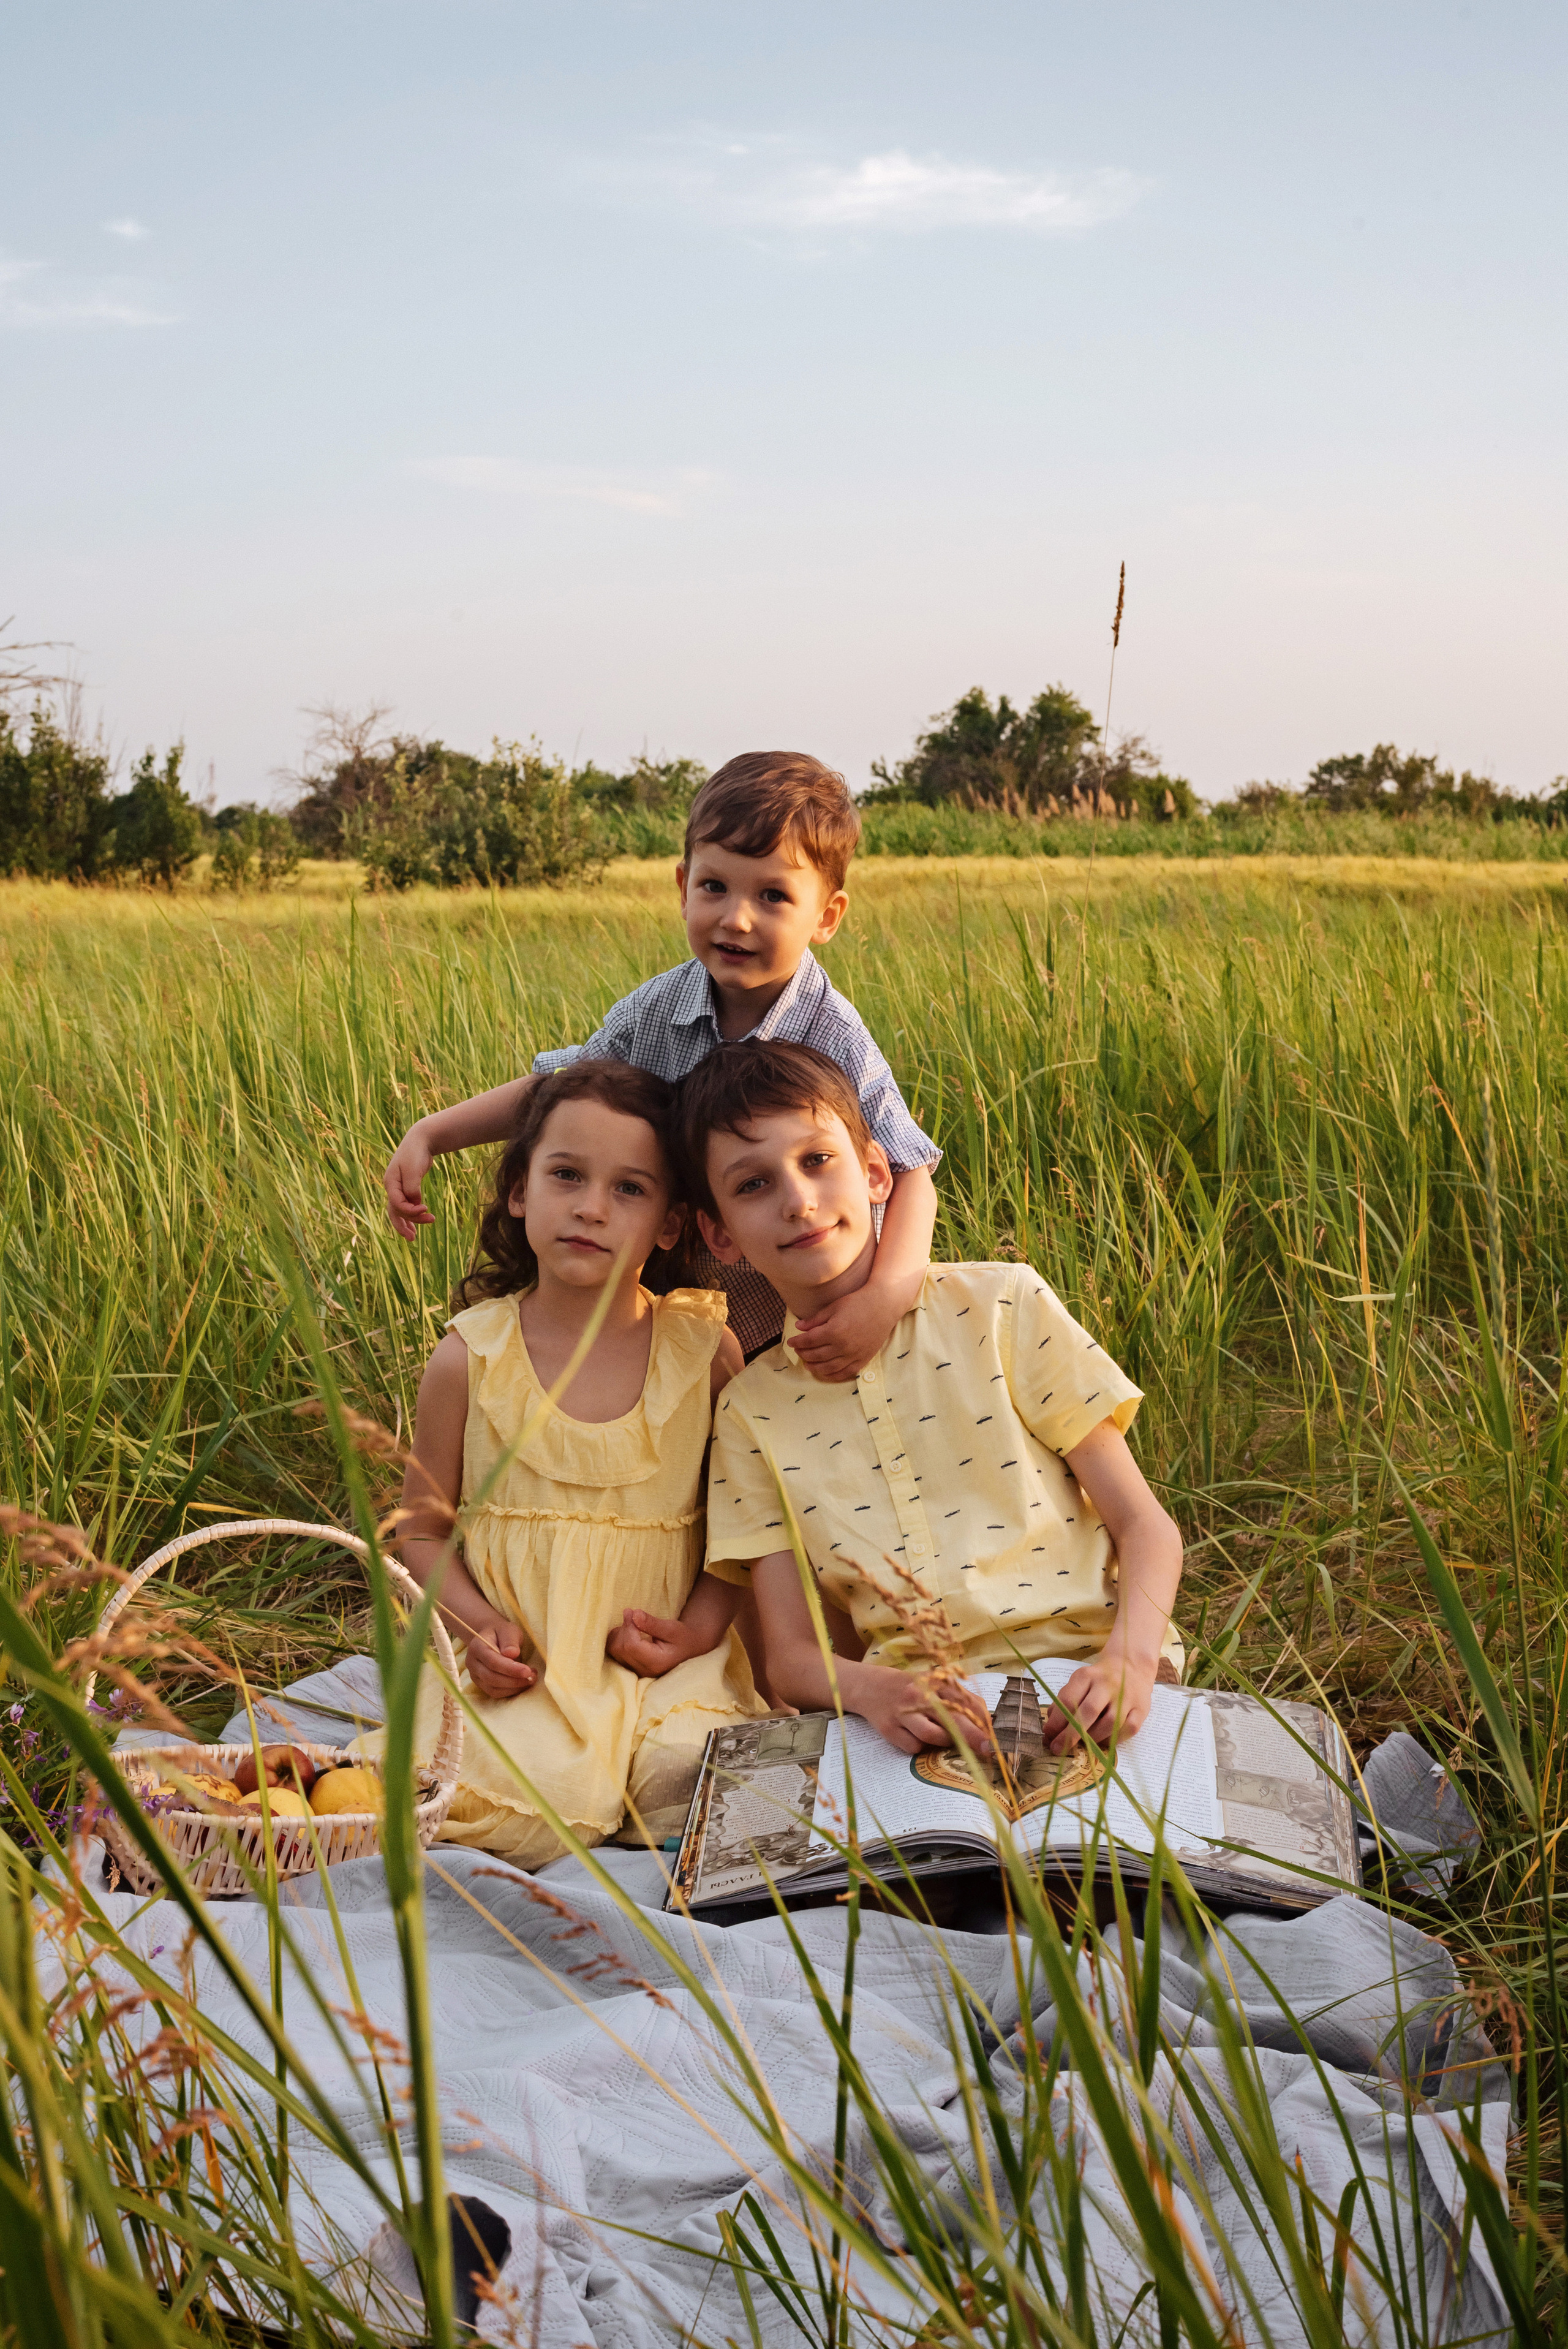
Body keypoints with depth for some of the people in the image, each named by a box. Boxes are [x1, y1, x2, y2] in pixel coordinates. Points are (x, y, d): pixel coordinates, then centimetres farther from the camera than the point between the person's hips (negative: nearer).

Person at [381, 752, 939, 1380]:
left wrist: (886, 1295, -38)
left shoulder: (835, 1042, -20)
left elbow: (910, 1179, -20)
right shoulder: (656, 1010, -7)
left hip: (806, 1332, -3)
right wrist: (431, 1134, -1)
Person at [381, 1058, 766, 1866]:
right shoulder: (470, 1358, -4)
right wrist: (479, 1623, -11)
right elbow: (423, 1529, 6)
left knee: (693, 1783, -27)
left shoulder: (705, 1350, -2)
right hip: (518, 1665, -1)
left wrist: (701, 1625, -9)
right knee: (531, 1816, -27)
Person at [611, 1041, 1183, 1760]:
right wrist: (869, 1689, -15)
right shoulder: (751, 1413, 15)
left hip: (1082, 1685, -2)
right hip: (920, 1720, 2)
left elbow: (1142, 1523, 9)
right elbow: (791, 1656, 10)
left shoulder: (1001, 1305, 10)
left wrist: (1128, 1660, -13)